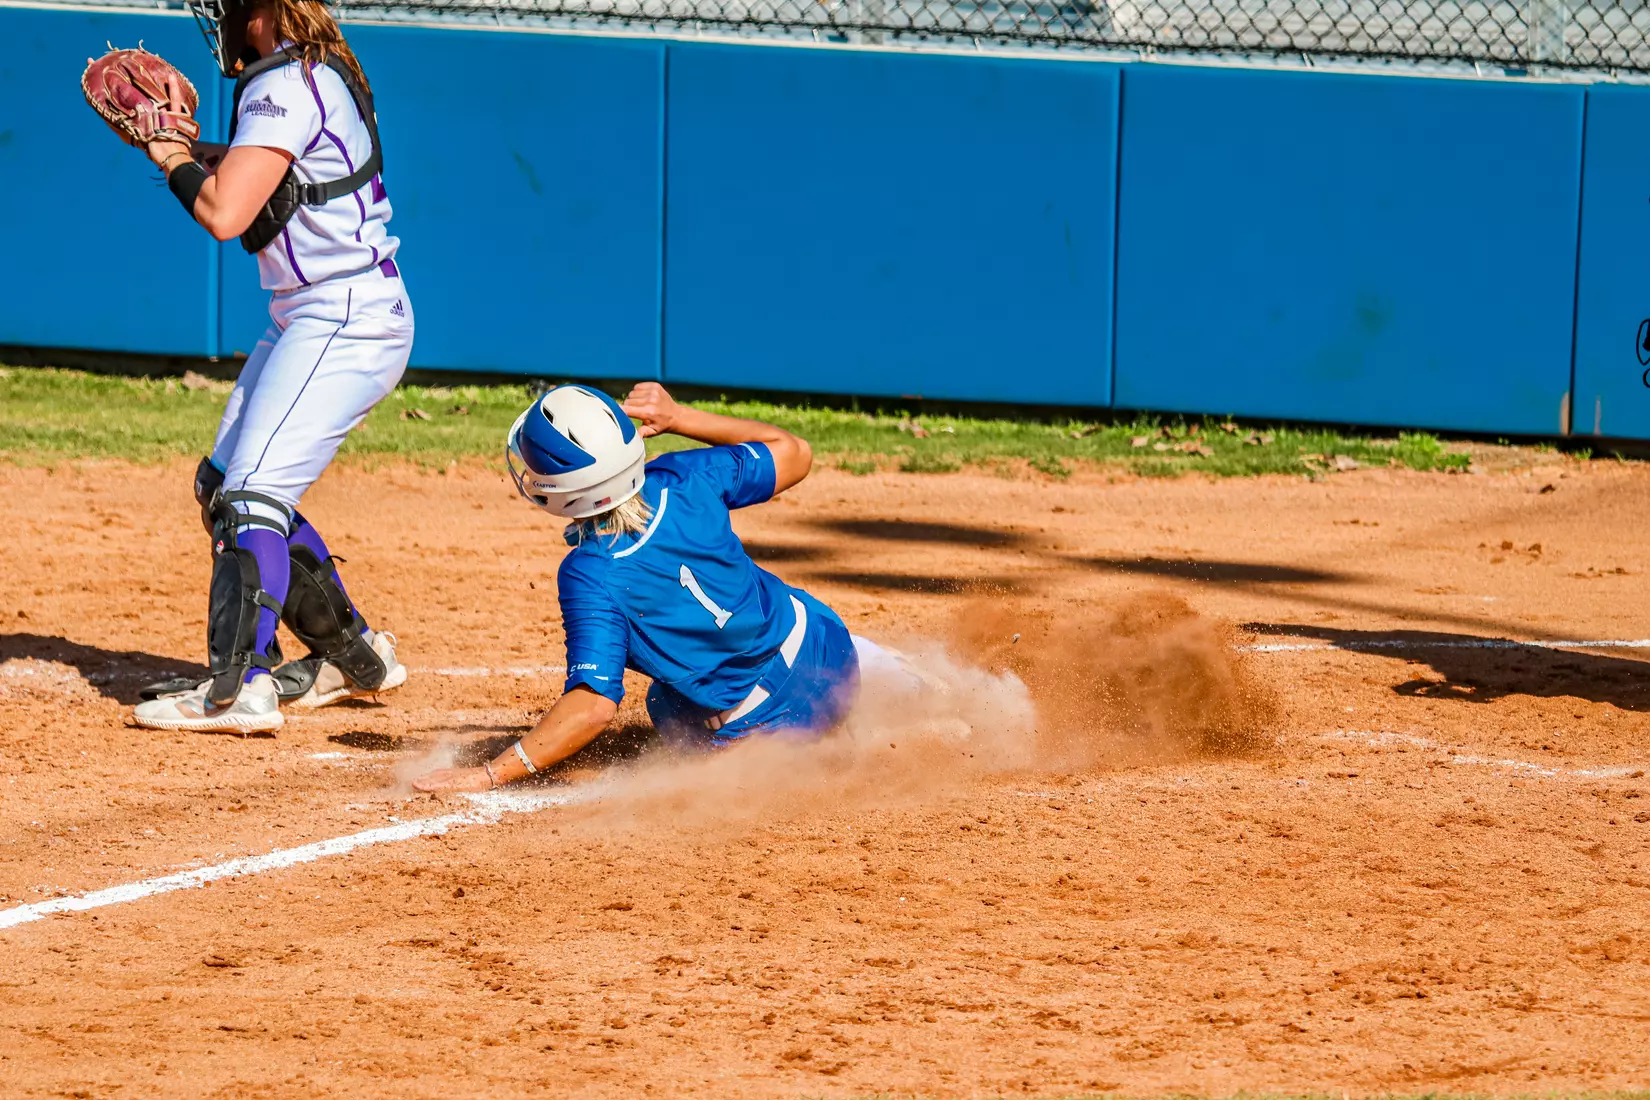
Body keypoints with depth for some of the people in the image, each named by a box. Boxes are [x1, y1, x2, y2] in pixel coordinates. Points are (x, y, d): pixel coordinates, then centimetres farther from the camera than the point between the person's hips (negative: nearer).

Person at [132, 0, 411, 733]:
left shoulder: (286, 87, -19)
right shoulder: (317, 71, 11)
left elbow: (225, 214, -25)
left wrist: (171, 158, -7)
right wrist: (192, 150, 12)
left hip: (346, 323, -10)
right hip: (309, 320, 10)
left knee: (253, 494, -18)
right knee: (223, 487, 15)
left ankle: (239, 688, -26)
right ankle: (354, 655, 23)